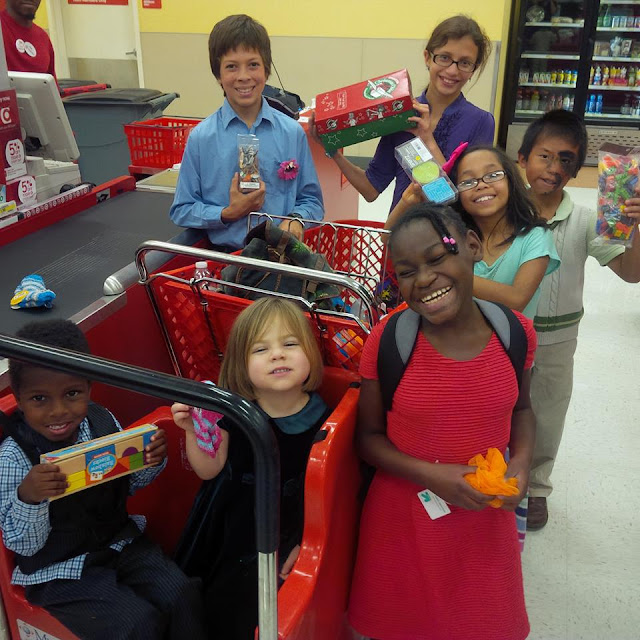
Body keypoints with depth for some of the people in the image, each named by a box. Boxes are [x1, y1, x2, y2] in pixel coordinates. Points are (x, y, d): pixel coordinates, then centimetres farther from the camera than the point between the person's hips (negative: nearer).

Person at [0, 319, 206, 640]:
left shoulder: (102, 421, -8)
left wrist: (150, 462, -13)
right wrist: (27, 497, -36)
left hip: (120, 541, 4)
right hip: (59, 571, -4)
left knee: (183, 594, -13)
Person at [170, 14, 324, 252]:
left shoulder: (292, 133, 4)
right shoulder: (201, 138, 2)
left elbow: (311, 200, 11)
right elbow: (182, 210, 6)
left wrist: (295, 220, -9)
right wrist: (227, 214, -9)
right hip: (223, 255, 0)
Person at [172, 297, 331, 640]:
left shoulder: (321, 419, -19)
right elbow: (209, 470, -2)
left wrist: (306, 544, -6)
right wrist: (192, 431, -18)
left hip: (283, 538, -2)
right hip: (226, 530, 3)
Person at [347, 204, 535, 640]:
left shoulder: (516, 333, -10)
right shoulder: (388, 341, -17)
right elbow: (369, 435, -7)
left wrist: (521, 461, -9)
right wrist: (430, 474, -22)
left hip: (487, 517, 2)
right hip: (404, 520, -2)